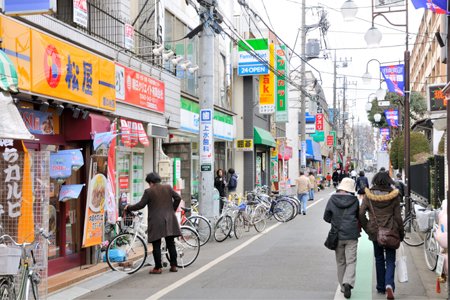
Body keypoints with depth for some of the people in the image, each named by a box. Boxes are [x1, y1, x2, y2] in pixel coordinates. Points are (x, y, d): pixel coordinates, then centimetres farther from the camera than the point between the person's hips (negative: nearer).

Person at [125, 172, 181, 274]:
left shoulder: (148, 191, -7)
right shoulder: (168, 187, 5)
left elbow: (140, 205, -5)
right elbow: (178, 198, 5)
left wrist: (129, 208, 10)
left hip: (156, 222, -4)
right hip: (169, 220, 4)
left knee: (156, 246, 1)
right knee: (171, 244, 10)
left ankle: (158, 268, 2)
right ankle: (174, 265, 12)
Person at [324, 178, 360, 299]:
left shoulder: (332, 199, -5)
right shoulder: (355, 200, -6)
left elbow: (326, 217, 1)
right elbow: (359, 217, 7)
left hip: (337, 235, 2)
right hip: (351, 235, -2)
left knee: (340, 262, 14)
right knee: (351, 261, 1)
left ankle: (343, 287, 17)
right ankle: (348, 282, -20)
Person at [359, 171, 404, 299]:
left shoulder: (368, 196, -6)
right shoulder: (394, 196, -8)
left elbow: (361, 214, -9)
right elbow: (398, 217, -5)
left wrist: (367, 228, 4)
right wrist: (401, 233, 6)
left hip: (375, 232, 1)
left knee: (379, 259, 17)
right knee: (390, 260, 6)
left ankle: (381, 287, 23)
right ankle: (389, 284, -16)